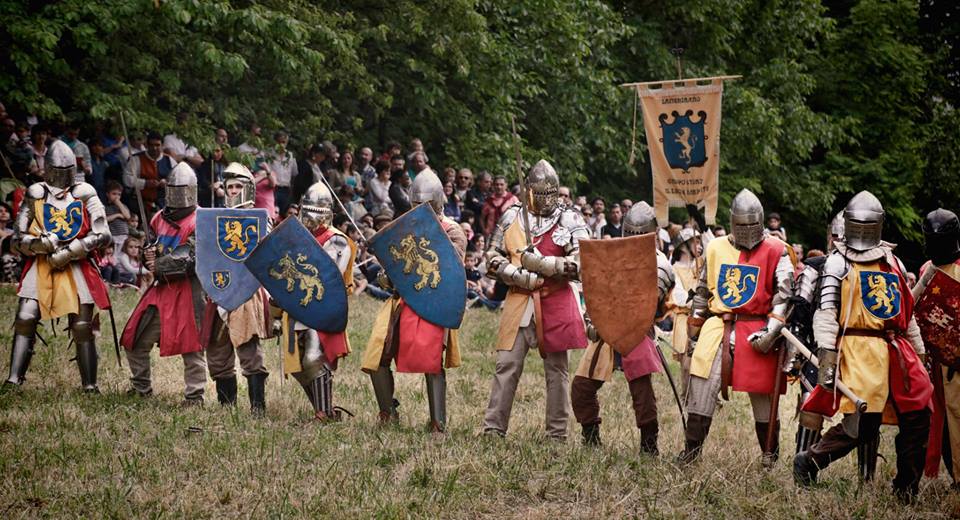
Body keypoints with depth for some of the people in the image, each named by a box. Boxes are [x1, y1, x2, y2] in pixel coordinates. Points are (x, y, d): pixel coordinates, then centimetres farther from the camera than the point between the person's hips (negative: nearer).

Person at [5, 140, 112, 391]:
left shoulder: (85, 194, 2)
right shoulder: (35, 195, 5)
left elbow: (102, 235, -6)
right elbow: (17, 240, 5)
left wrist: (68, 253, -14)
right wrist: (39, 244, -17)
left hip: (76, 266, -1)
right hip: (40, 266, 1)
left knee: (83, 326, -3)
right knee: (25, 320, -11)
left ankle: (90, 385, 6)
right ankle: (14, 379, -9)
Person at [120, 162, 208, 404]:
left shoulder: (199, 223, -8)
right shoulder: (160, 219, 14)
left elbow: (190, 259, -17)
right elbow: (149, 247, 23)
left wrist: (159, 266, -15)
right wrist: (148, 255, -1)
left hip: (188, 288, -7)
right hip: (161, 288, 7)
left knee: (191, 345, -6)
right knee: (136, 340, 10)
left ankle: (194, 396, 2)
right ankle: (141, 388, 25)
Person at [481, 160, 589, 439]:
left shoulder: (569, 220, 1)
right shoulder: (512, 217, 8)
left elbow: (582, 262, -9)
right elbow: (493, 257, 9)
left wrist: (542, 264, -18)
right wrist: (518, 276, -9)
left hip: (556, 301, -2)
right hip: (519, 299, 2)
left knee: (556, 369, 6)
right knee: (507, 365, -1)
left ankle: (557, 434, 12)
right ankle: (493, 428, 3)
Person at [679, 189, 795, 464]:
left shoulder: (775, 252, -1)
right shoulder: (716, 249, 12)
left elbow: (783, 295, -6)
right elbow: (702, 291, 22)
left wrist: (771, 331, -14)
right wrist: (694, 325, 21)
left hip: (755, 331, -3)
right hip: (717, 328, 3)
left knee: (762, 396, 3)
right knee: (701, 387, -5)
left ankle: (770, 455, 16)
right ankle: (691, 449, 2)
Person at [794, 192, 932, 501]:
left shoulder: (893, 262, 19)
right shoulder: (838, 263, 1)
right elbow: (826, 311, -7)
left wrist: (919, 353, 20)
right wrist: (826, 358, -15)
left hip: (897, 348, 7)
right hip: (861, 349, -6)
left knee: (918, 418, 4)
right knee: (863, 424, -13)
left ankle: (907, 489, 15)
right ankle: (807, 464, 3)